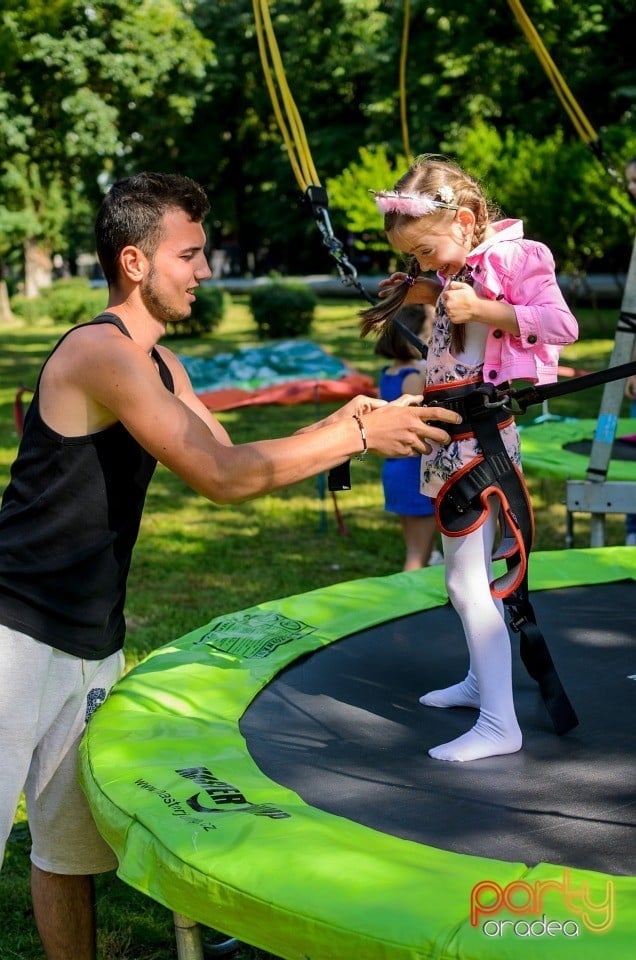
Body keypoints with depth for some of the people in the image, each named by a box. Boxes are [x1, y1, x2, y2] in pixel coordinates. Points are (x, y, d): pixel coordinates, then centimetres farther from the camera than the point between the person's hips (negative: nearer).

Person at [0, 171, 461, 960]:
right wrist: (357, 436, -16)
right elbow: (220, 479, -23)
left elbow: (230, 463, 14)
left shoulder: (159, 364, 13)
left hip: (88, 641, 9)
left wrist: (334, 425, 0)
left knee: (71, 846, 15)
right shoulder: (97, 354, -18)